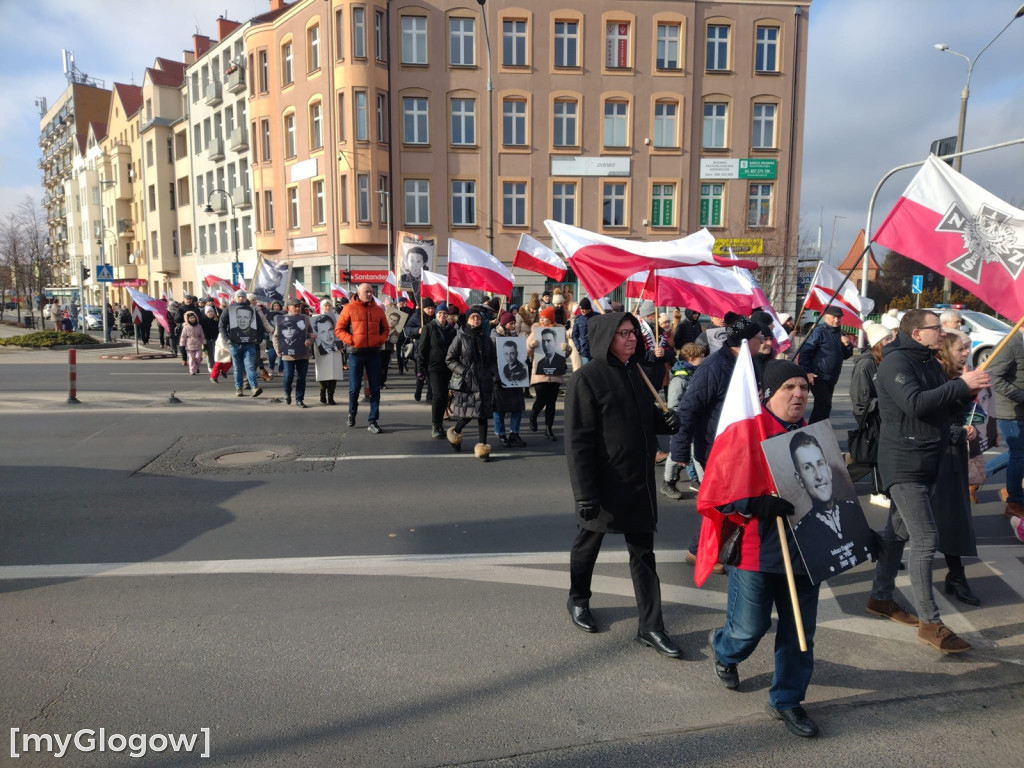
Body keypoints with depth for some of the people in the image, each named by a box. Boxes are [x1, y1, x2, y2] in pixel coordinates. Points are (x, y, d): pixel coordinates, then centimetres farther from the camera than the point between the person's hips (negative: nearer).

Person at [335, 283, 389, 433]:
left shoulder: (378, 310, 8)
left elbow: (385, 329, 18)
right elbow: (338, 329, -1)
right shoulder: (349, 308, -2)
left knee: (375, 389, 1)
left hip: (374, 353, 3)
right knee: (354, 388, 3)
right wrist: (351, 340, -13)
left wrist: (381, 340, 0)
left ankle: (373, 422, 7)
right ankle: (352, 413, 30)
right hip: (356, 353, -3)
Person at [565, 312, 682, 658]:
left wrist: (667, 421, -4)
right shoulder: (586, 379, -15)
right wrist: (585, 493, -22)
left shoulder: (635, 372, 6)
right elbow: (578, 441, -18)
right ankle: (578, 600, 39)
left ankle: (650, 626, 17)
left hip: (639, 481, 6)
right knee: (588, 542, 16)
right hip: (602, 483, -6)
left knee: (643, 553, 9)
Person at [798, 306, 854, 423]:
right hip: (818, 377, -8)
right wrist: (807, 372, -21)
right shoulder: (819, 331, -10)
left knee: (822, 405, 13)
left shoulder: (840, 334, 15)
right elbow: (804, 351, -16)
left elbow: (846, 355, 19)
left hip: (831, 378, 8)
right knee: (824, 405, -14)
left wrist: (847, 345, -2)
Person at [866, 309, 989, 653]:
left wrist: (966, 390, -4)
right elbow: (915, 404, -27)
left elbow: (948, 411, 14)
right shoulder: (896, 361, -13)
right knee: (925, 540, -9)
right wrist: (962, 385, -23)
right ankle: (930, 622, -1)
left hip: (926, 462, 9)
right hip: (904, 463, -9)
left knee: (897, 532, 16)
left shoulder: (930, 363, 15)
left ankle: (881, 597, 28)